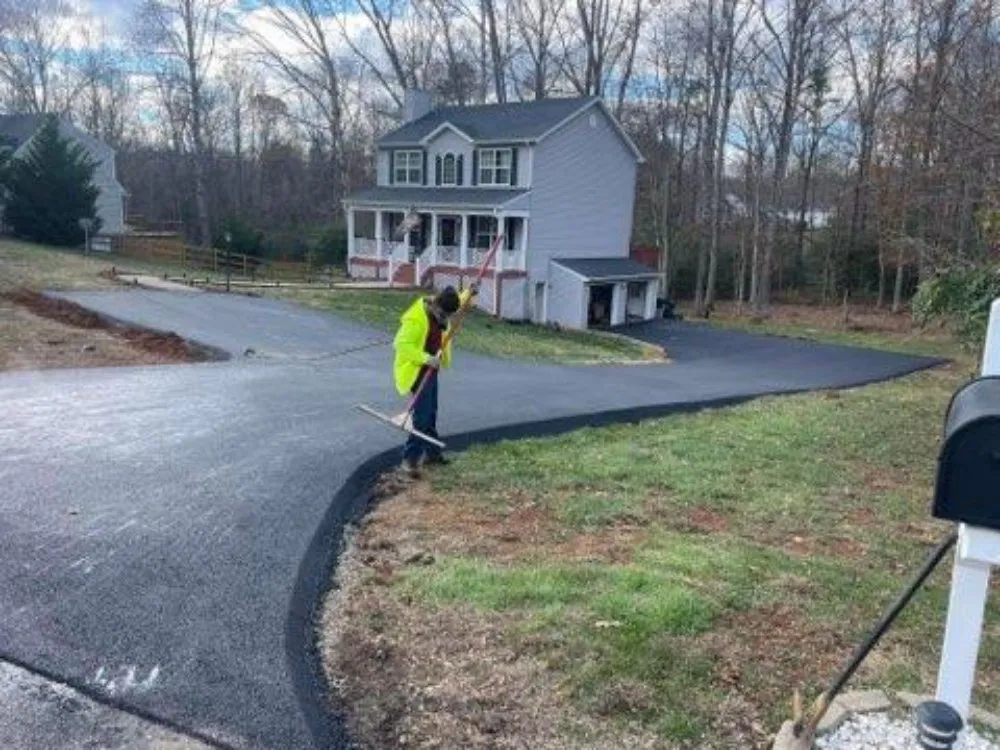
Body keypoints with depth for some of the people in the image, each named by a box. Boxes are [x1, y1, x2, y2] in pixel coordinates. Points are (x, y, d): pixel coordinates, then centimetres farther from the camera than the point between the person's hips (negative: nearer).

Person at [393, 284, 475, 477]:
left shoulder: (439, 310, 0)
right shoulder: (416, 319, -27)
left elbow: (456, 305, 22)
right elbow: (402, 344, -30)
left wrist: (468, 294, 6)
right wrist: (426, 358, -36)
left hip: (430, 370, 9)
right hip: (417, 372, -9)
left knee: (431, 413, 18)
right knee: (422, 415, -11)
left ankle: (431, 452, 32)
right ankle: (409, 459, -4)